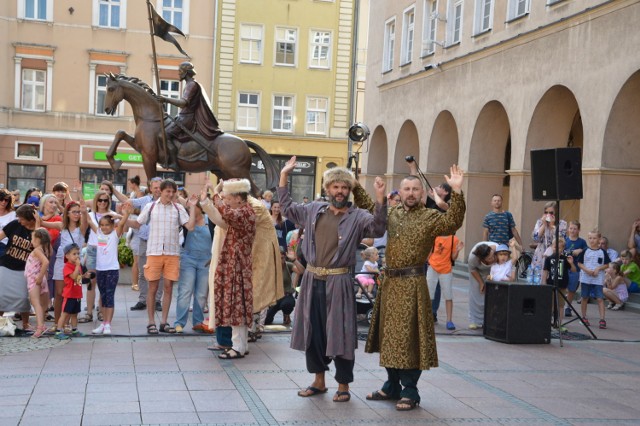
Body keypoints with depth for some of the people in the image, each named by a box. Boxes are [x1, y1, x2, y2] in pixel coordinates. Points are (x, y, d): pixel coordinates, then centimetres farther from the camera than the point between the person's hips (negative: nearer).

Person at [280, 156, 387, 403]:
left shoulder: (357, 217, -4)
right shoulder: (313, 210, 9)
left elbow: (377, 228, -21)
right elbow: (287, 207, 21)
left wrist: (380, 199, -34)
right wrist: (284, 176, 16)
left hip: (338, 282, -5)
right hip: (312, 280, 5)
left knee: (339, 334, 1)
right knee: (312, 332, 12)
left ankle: (343, 386, 14)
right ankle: (319, 381, 28)